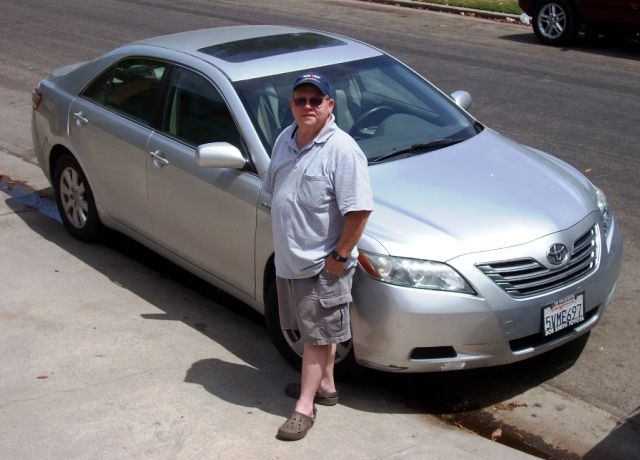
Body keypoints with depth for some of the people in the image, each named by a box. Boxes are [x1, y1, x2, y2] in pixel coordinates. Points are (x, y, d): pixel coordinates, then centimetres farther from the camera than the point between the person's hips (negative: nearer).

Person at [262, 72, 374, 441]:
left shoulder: (342, 150, -19)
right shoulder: (286, 139, 5)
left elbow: (360, 210, -22)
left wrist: (339, 256, -18)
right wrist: (284, 242, 14)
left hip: (322, 264, -7)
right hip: (288, 257, 8)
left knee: (318, 334, 3)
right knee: (315, 329, 21)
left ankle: (305, 405, 11)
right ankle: (325, 384, 37)